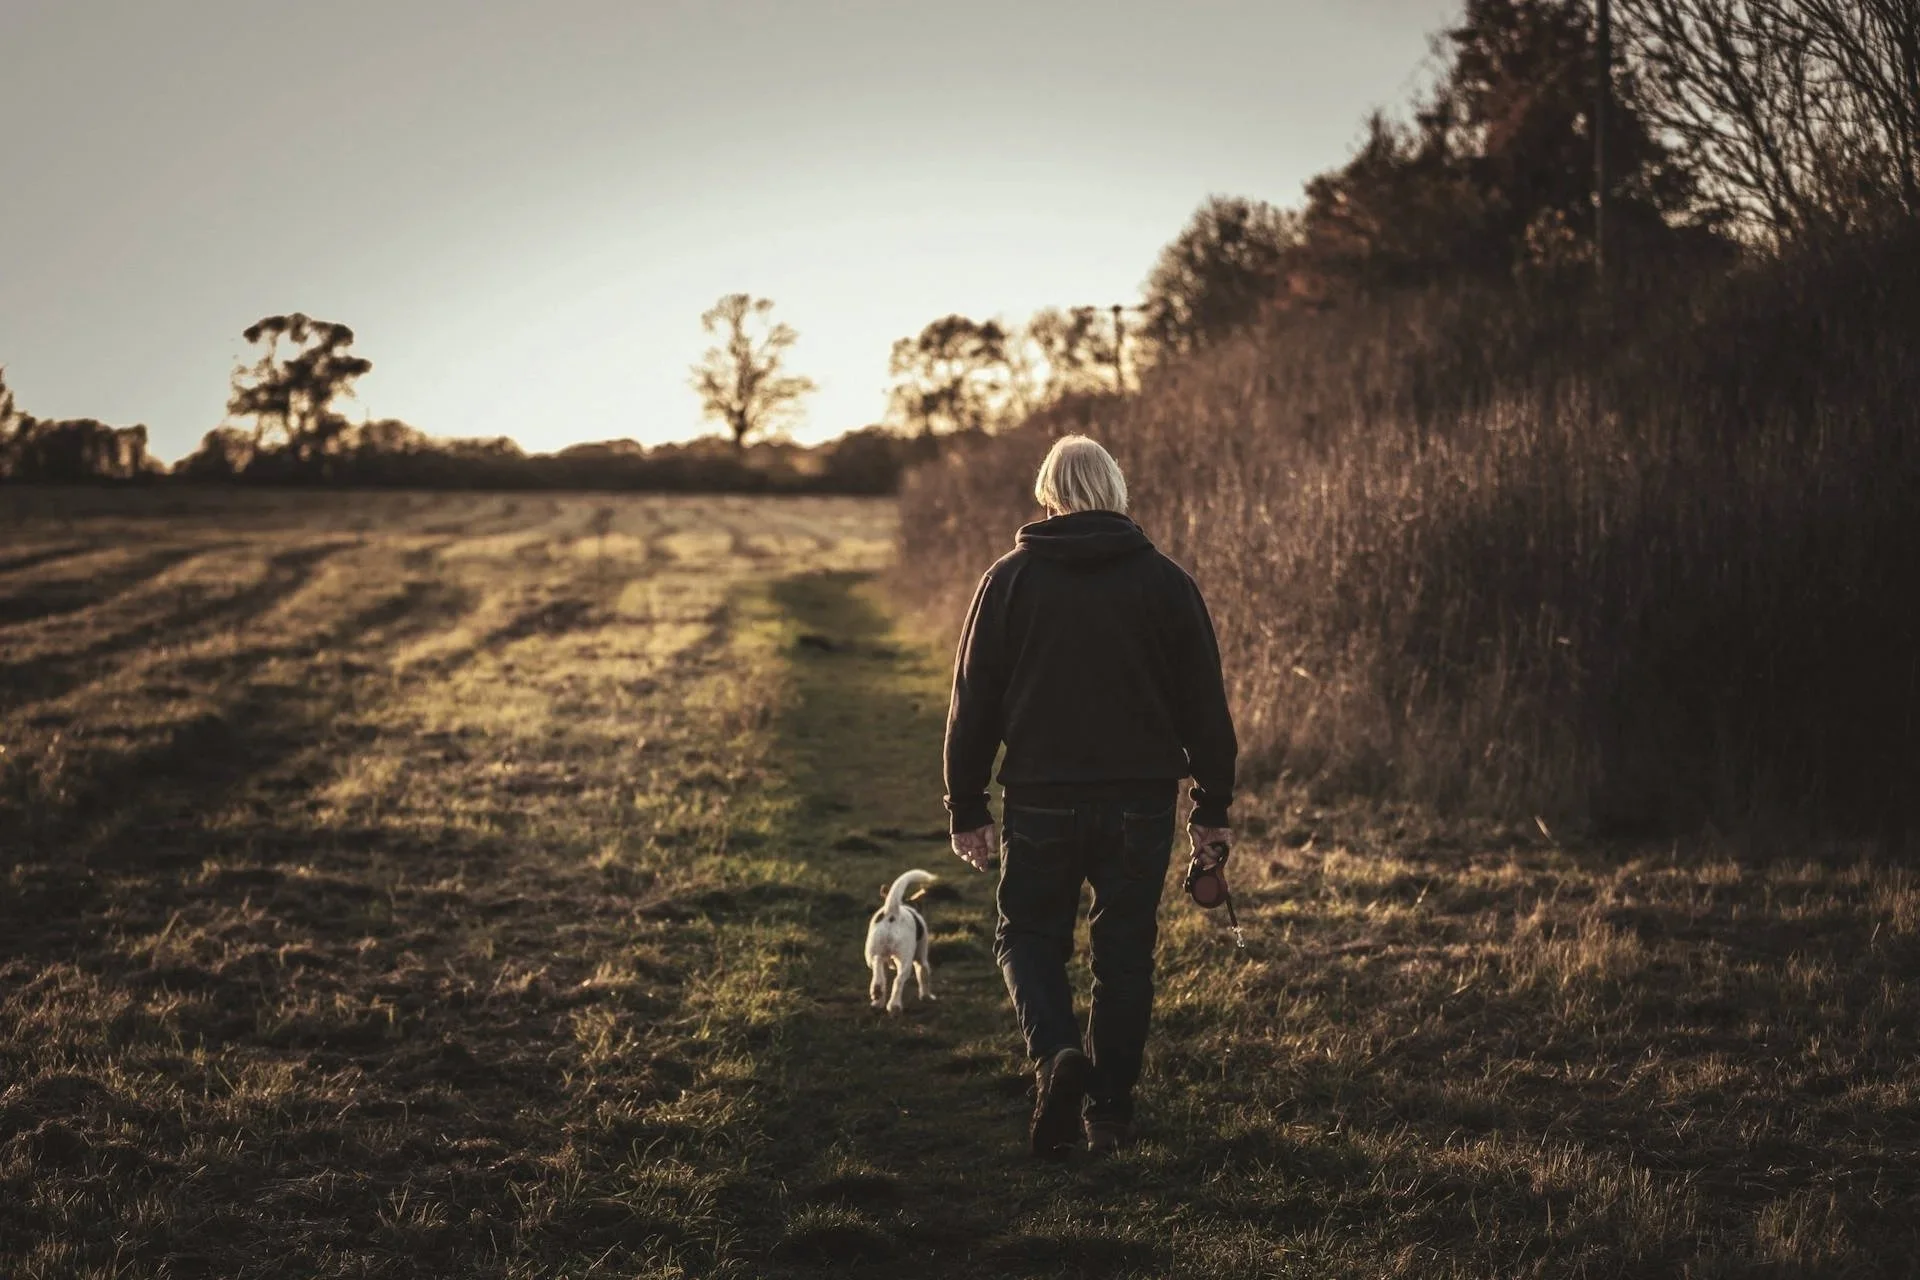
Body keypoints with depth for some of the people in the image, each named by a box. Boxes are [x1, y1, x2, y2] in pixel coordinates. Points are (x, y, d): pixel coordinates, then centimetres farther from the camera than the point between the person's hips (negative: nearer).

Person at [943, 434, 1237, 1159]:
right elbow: (1203, 704, 3)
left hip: (1041, 801, -1)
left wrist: (966, 809, 7)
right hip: (1140, 801, 1)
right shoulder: (1165, 582, 2)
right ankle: (1110, 1113, 15)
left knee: (1028, 935, 13)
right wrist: (1212, 810, 10)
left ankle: (1056, 1054, -13)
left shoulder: (1010, 579, -1)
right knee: (1124, 952, 12)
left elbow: (974, 699, 1)